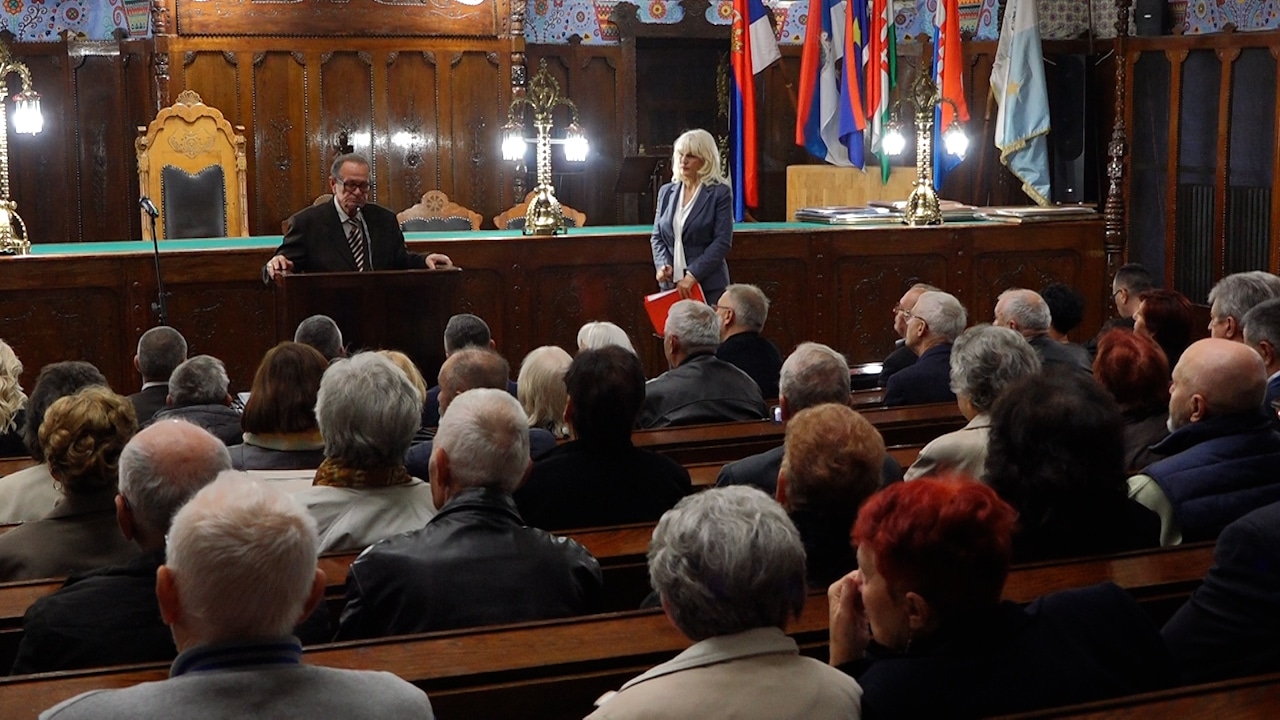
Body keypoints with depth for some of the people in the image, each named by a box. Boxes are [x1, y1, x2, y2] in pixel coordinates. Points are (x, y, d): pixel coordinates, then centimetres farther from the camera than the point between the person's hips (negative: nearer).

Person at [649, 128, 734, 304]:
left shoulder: (720, 192, -2)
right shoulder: (666, 191, 13)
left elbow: (722, 241, -9)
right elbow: (657, 236, 15)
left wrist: (693, 275, -17)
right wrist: (662, 264, -6)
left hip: (708, 286, -4)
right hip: (671, 284, 4)